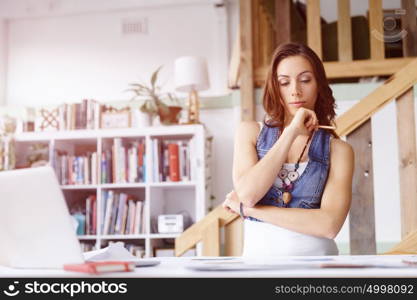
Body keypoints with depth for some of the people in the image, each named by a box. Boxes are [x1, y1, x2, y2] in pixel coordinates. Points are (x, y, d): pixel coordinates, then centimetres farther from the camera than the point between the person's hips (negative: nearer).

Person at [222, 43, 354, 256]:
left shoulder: (338, 149, 1)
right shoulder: (251, 132, 6)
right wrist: (292, 132, -9)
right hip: (258, 253, 1)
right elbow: (247, 194, -8)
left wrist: (246, 208, -9)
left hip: (315, 252, -1)